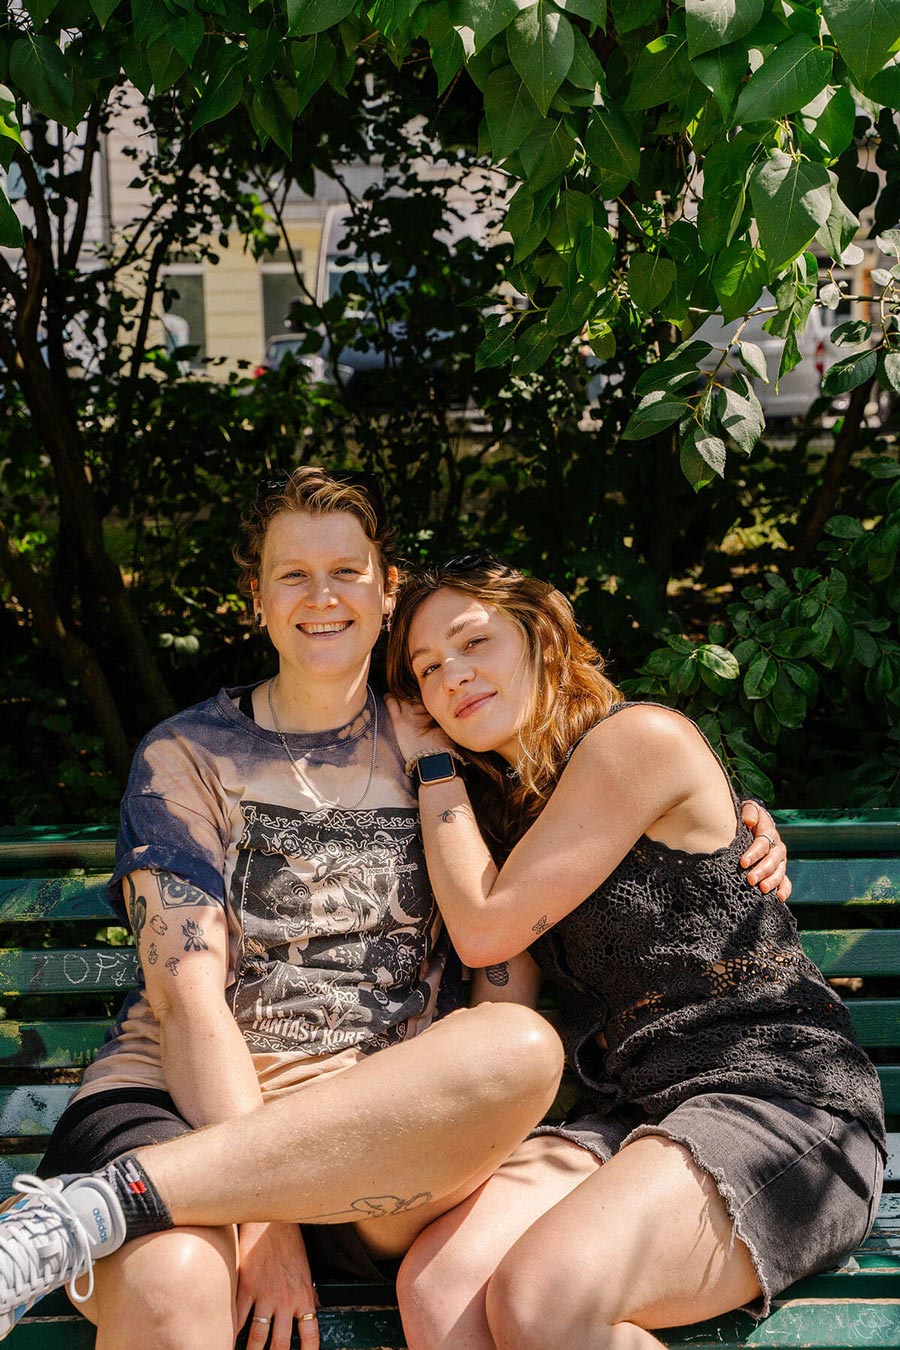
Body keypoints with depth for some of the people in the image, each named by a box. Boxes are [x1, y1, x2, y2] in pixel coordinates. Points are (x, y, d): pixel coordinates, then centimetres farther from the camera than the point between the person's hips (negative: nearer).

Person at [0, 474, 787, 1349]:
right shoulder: (188, 756, 10)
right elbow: (187, 992, -2)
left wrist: (737, 826, 15)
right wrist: (258, 1214, -15)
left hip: (371, 1129, 5)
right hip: (179, 1103, -4)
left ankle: (98, 1206, -34)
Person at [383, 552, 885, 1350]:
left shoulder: (639, 739, -6)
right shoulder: (505, 804, 19)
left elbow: (487, 929, -6)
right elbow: (504, 1006, 7)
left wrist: (435, 766, 5)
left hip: (781, 1099, -7)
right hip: (630, 1116, 7)